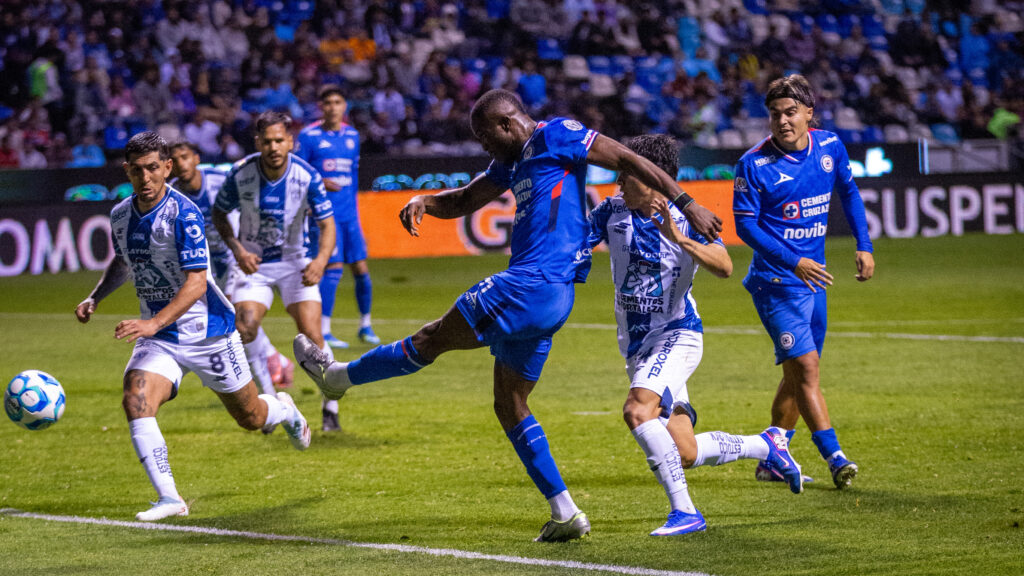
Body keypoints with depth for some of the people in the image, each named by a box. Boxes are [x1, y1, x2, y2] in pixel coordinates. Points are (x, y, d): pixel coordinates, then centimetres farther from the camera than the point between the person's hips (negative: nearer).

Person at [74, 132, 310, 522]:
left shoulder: (184, 214, -21)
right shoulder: (121, 215, 0)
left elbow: (196, 283, -27)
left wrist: (154, 322, -38)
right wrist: (95, 298, 6)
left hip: (207, 331, -4)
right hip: (158, 338, 4)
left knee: (250, 418, 12)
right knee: (135, 401, -23)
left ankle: (283, 409, 49)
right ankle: (168, 499, -21)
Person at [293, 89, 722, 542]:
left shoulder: (555, 137, -4)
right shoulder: (513, 161, 23)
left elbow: (628, 160, -7)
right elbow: (464, 200, 31)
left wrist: (686, 204, -13)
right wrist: (425, 202, 9)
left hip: (535, 285, -11)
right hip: (538, 295, 11)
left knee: (434, 338, 3)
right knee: (509, 406, 13)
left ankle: (337, 377, 18)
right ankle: (565, 515, 11)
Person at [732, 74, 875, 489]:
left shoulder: (830, 147, 1)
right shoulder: (754, 164, -15)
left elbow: (848, 192, 18)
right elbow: (745, 225, -14)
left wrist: (864, 246, 11)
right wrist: (793, 263, -22)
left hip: (812, 277, 6)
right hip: (776, 280, -6)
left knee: (798, 375, 12)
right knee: (805, 368, -15)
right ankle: (834, 459, -15)